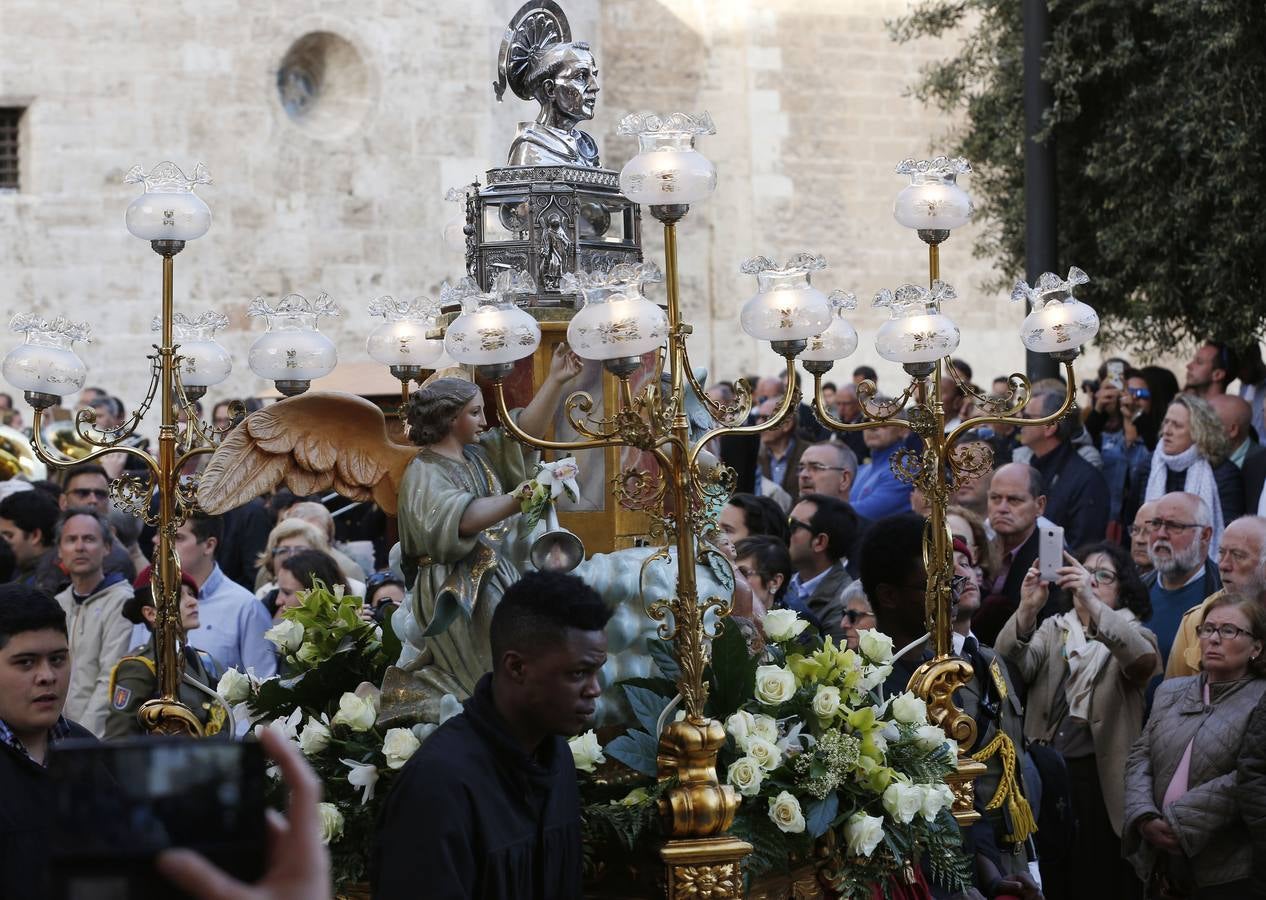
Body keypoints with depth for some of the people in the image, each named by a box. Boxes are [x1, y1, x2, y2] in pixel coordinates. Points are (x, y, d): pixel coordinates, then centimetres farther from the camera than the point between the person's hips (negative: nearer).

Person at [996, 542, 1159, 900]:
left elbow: (1144, 660, -19)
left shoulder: (1133, 633, 6)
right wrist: (1027, 610, -25)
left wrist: (1091, 601, -32)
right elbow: (1012, 667, -6)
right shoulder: (1053, 629, 13)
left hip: (1103, 778, -2)